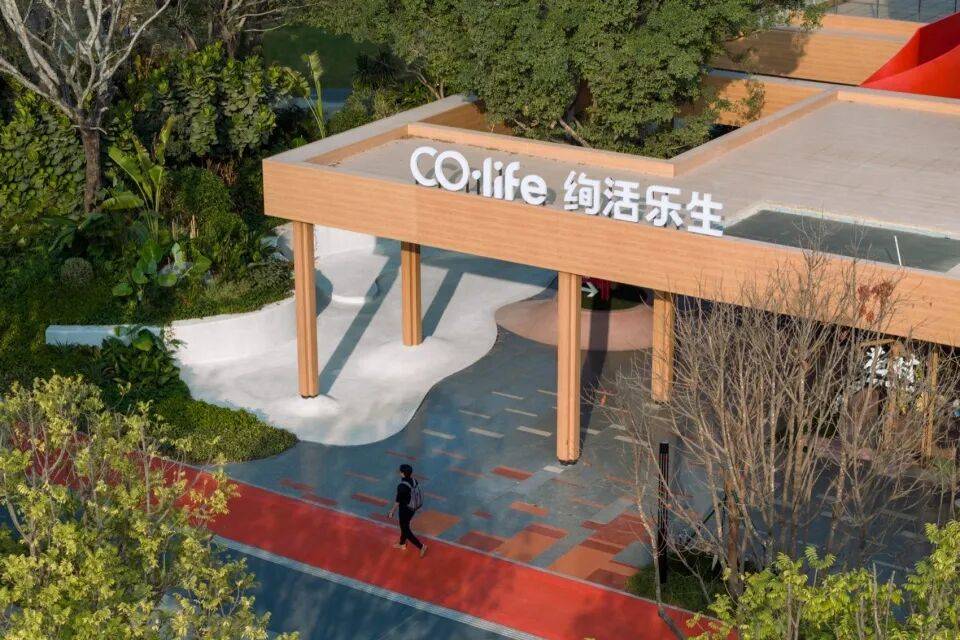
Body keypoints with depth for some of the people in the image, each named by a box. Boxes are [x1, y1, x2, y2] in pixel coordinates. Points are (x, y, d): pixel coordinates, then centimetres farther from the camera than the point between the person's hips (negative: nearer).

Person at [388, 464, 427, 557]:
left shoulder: (402, 486, -31)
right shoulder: (414, 481, -9)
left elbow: (397, 501, -22)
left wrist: (392, 511, -7)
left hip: (405, 510, -8)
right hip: (413, 508, 8)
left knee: (405, 529, 10)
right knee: (405, 525, 28)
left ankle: (421, 546, 9)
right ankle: (402, 544, 46)